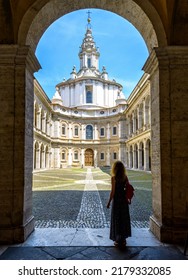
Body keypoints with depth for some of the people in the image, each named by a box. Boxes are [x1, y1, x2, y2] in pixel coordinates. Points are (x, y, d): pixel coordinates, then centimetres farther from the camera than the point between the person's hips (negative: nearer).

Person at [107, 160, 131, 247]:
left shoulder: (114, 177, -15)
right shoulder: (125, 177, -1)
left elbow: (112, 191, -15)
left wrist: (109, 202, -7)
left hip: (116, 200, -5)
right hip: (124, 200, 5)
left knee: (116, 219, 8)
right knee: (124, 218, 16)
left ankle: (118, 239, 15)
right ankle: (123, 238, 29)